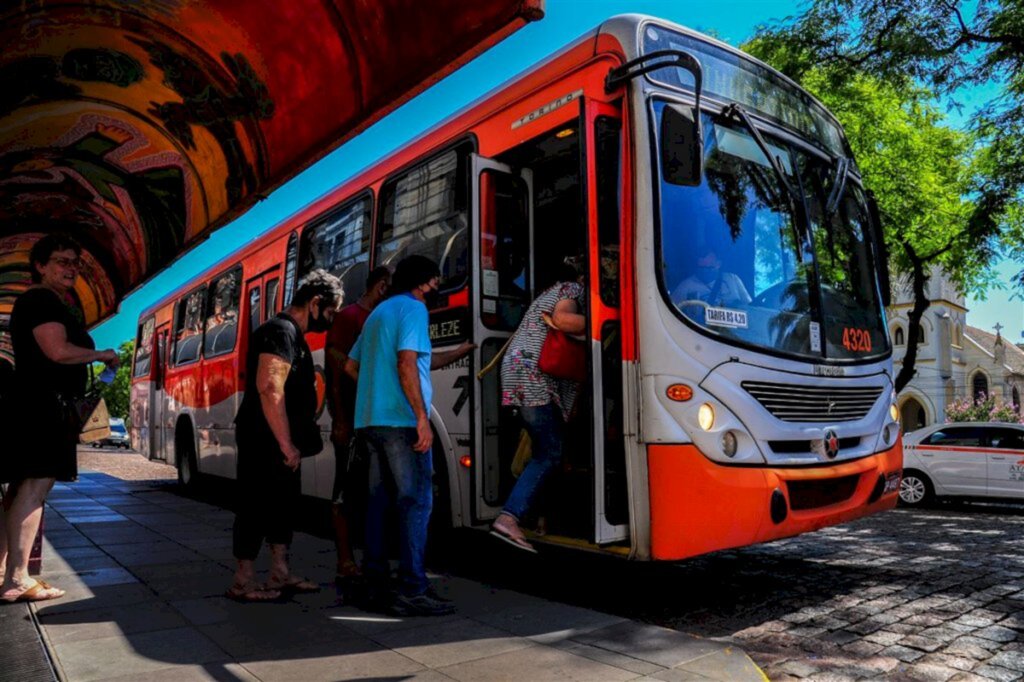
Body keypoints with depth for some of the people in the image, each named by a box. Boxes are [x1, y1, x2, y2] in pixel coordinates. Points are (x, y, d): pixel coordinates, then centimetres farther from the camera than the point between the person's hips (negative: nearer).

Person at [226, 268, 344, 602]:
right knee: (256, 505, -1)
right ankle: (243, 582, 10)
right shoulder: (281, 331, -17)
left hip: (279, 441, 10)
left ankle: (280, 574, 24)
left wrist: (292, 443, 17)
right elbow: (269, 390, -27)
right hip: (264, 440, -10)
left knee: (283, 502, 14)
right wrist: (286, 444, -24)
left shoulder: (293, 334, 15)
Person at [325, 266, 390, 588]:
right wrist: (340, 420, -17)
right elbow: (336, 370, -12)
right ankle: (346, 565, 6)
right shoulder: (349, 317, -7)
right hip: (353, 421, -8)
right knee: (347, 491, -1)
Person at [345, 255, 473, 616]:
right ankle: (412, 591, -5)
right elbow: (407, 364, -18)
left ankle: (376, 586, 15)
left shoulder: (379, 312, 22)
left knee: (380, 501, 10)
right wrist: (422, 417, -19)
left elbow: (351, 365, 27)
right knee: (416, 501, -6)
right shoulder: (413, 308, -5)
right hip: (400, 421, -9)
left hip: (370, 421, 9)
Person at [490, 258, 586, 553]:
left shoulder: (552, 291, 29)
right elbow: (561, 319, -18)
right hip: (534, 376, -10)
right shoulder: (573, 289, 1)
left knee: (546, 449, 10)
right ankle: (508, 519, -15)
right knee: (549, 453, -10)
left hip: (520, 371, 10)